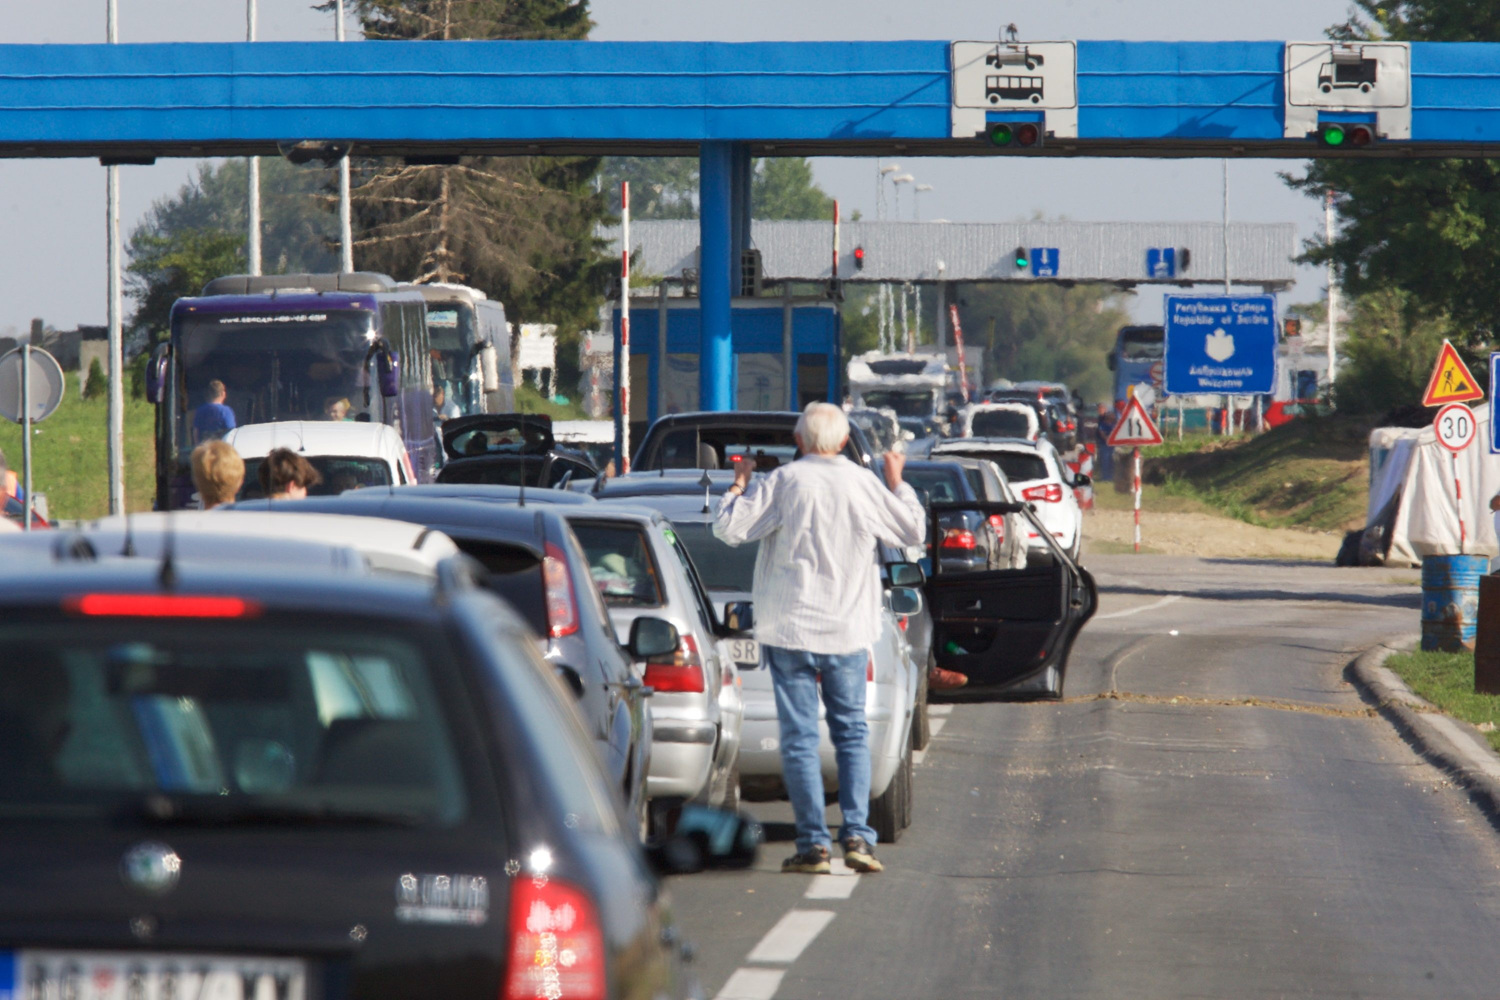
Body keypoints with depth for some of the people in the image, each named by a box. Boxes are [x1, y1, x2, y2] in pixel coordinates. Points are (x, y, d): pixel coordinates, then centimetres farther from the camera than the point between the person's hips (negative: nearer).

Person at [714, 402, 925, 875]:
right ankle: (857, 834, -1)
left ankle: (813, 844, -3)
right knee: (852, 733, 11)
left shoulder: (783, 482, -8)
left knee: (799, 738, 1)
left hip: (790, 628, -2)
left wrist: (738, 484, 8)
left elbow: (729, 529, -8)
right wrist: (898, 482, 30)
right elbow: (914, 532, 15)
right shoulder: (864, 485, 2)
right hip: (848, 630, 2)